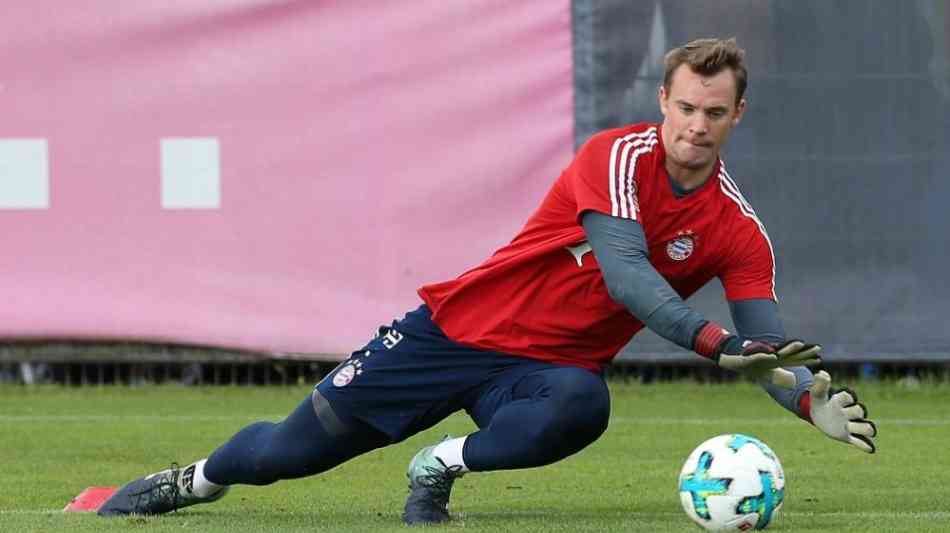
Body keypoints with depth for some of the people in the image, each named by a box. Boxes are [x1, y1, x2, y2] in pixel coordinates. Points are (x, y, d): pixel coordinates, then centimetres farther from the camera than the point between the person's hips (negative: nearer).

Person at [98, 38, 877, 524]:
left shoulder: (739, 233, -6)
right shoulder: (620, 156, -17)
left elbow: (765, 351, -9)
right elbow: (622, 271, -31)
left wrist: (817, 401, -30)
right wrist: (715, 341, -41)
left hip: (550, 365, 2)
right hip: (463, 329, -2)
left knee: (579, 408, -38)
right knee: (291, 447, 2)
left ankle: (443, 467, -12)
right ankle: (195, 480, 35)